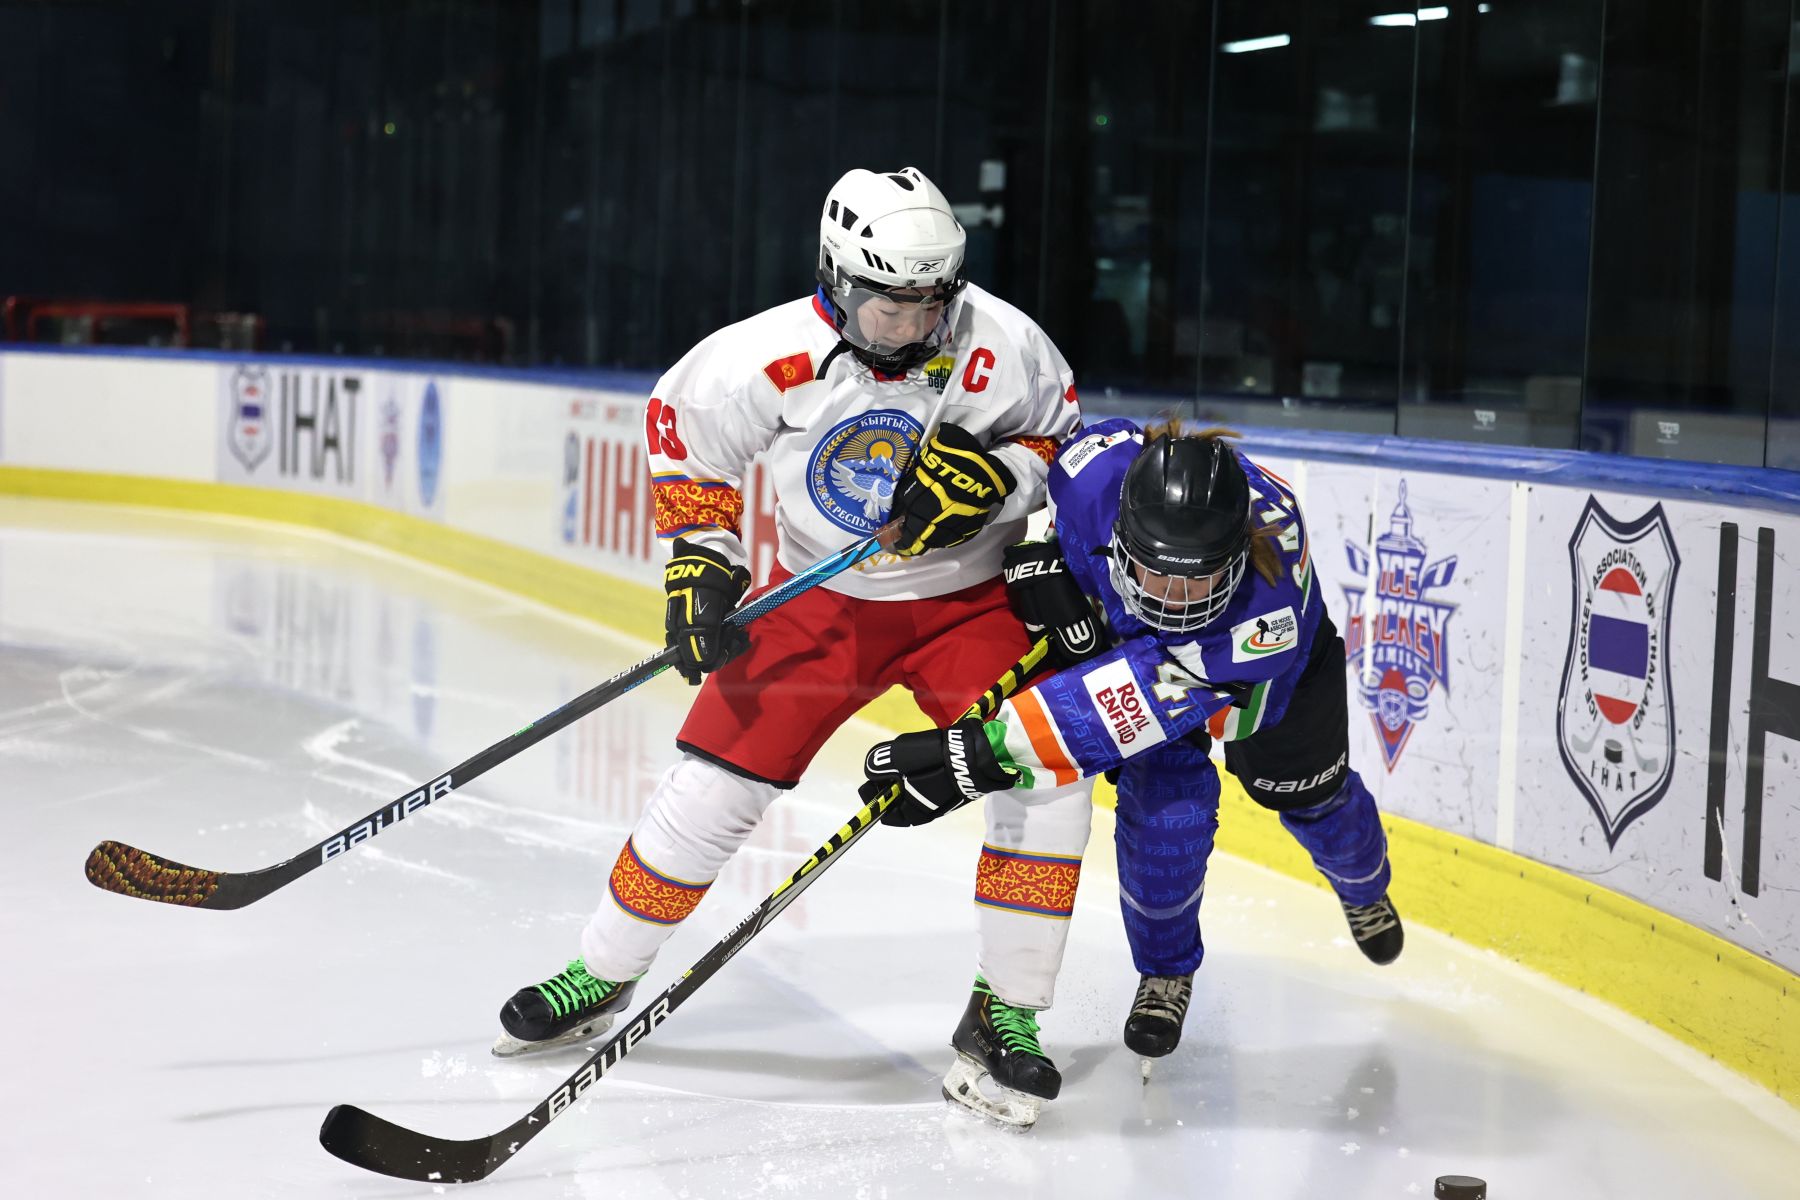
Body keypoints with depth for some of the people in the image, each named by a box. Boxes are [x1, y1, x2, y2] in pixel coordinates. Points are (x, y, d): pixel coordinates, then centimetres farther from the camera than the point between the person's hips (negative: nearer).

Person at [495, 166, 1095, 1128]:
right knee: (711, 785, -3)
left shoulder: (999, 346, -22)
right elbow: (682, 419, -2)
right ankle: (601, 975, 19)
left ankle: (1006, 1013, -2)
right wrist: (699, 555, -6)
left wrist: (997, 475, -23)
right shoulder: (771, 357, -22)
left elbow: (1061, 433, -2)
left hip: (969, 599, 0)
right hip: (818, 600, 0)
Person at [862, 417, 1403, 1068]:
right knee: (1166, 800, -14)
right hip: (1121, 626, 1)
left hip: (1269, 654, -1)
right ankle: (1166, 969, 14)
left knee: (1312, 793, 18)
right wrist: (1040, 555, -27)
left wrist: (992, 752, -59)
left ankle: (1364, 885, 55)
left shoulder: (1272, 596, -51)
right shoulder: (1101, 471, -44)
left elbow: (1143, 697, -54)